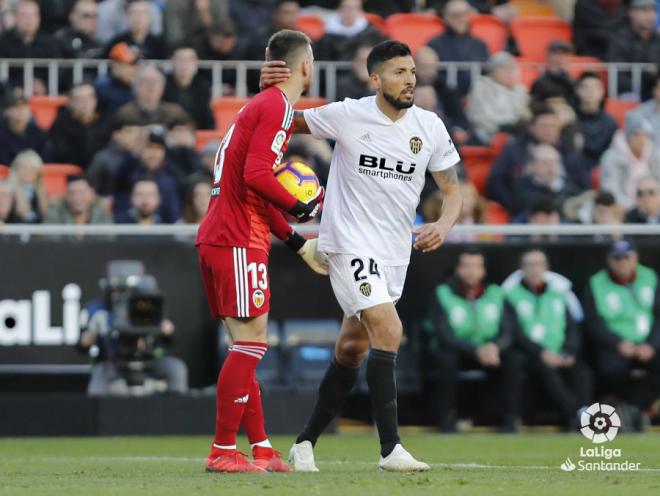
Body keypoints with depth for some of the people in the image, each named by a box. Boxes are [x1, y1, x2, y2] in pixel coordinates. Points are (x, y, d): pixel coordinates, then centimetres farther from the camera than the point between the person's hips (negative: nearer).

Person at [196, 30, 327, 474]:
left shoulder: (263, 105, 22)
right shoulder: (278, 107, -9)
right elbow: (256, 175, -22)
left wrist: (300, 245, 25)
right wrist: (301, 208, -9)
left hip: (217, 237, 10)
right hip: (239, 241, -10)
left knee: (246, 346, 11)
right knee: (251, 343, -9)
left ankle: (261, 449, 14)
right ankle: (223, 451, -9)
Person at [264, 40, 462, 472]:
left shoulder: (430, 127, 2)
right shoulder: (348, 116, -8)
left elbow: (453, 191, 8)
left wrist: (443, 225, -13)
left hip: (395, 254, 5)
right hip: (350, 245, -5)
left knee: (352, 351, 11)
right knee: (389, 331, -20)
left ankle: (305, 443, 23)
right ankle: (390, 448, -18)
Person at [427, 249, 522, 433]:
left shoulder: (496, 294, 3)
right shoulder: (443, 294, -7)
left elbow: (508, 331, -2)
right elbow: (443, 335, -16)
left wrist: (495, 347, -27)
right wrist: (476, 351, -30)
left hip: (490, 350, 2)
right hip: (455, 351, -2)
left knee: (512, 360, -26)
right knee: (446, 359, -35)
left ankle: (511, 420, -19)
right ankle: (446, 420, -23)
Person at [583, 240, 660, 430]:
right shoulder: (596, 284, 1)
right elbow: (592, 323, -4)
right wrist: (619, 343, -17)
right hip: (614, 346, -2)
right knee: (610, 370, -35)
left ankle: (633, 409, -18)